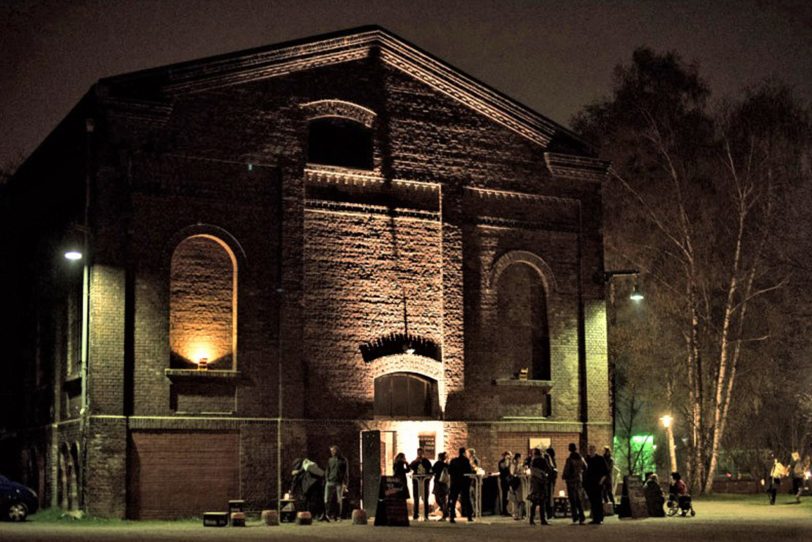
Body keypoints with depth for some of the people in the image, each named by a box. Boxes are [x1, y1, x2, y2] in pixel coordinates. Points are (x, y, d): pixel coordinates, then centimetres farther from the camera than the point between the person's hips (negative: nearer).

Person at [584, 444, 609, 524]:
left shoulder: (600, 459, -1)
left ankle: (600, 519, -2)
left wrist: (602, 479, -12)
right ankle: (594, 518, 9)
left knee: (598, 501, -5)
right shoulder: (587, 459, 10)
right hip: (589, 484, 4)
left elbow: (606, 471, -2)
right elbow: (585, 470, 17)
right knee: (592, 501, 5)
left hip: (597, 484, -4)